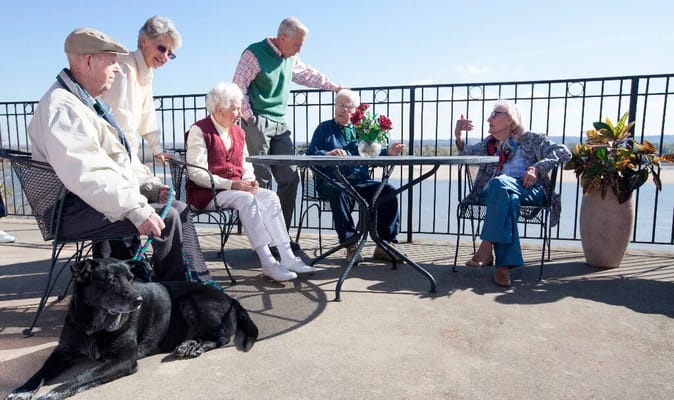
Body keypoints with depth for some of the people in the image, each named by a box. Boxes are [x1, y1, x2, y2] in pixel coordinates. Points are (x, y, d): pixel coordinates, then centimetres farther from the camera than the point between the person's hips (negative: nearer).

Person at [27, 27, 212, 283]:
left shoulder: (88, 102, 18)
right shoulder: (62, 107, -18)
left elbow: (118, 158, 21)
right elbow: (86, 176, -30)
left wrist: (149, 185, 7)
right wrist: (135, 209, -33)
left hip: (100, 201, 11)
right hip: (77, 211, -11)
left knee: (180, 209, 5)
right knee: (167, 218, -23)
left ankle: (200, 286, 4)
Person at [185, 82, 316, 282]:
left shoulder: (238, 132, 17)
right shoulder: (199, 131, -6)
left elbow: (245, 165, 20)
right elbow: (196, 173, -15)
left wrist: (250, 181, -4)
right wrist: (231, 185, -23)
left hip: (236, 188, 7)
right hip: (207, 194, -7)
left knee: (270, 197, -18)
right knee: (247, 200, -32)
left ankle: (286, 257, -23)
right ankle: (267, 263, -33)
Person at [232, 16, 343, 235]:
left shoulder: (290, 59, 16)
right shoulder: (255, 53, -6)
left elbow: (309, 75, 31)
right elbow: (239, 85, -9)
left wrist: (335, 86, 34)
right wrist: (248, 116, -12)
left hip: (280, 124, 7)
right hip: (258, 123, -7)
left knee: (290, 178, 1)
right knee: (261, 179, -8)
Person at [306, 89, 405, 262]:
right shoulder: (324, 128, 14)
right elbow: (310, 154, 2)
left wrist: (388, 152, -5)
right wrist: (328, 154, -17)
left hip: (360, 181, 4)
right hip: (331, 181, -3)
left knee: (389, 191, -18)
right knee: (340, 193, -38)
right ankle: (350, 245, -28)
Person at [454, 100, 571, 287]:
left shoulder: (530, 139, 16)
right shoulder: (489, 143, 28)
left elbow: (564, 152, 6)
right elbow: (468, 153, 13)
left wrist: (537, 167, -9)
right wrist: (458, 135, -5)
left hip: (528, 190, -2)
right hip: (495, 191, 2)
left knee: (499, 183, -36)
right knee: (506, 197, -37)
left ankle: (486, 249, -42)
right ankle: (504, 265, -44)